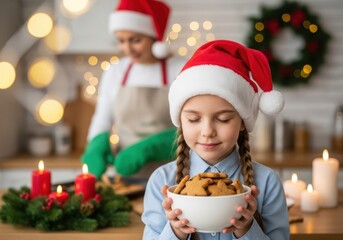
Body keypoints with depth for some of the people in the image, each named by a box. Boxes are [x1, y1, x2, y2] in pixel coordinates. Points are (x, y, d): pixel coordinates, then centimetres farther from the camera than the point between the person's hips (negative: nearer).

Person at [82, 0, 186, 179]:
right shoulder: (114, 73, 10)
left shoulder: (182, 70, -1)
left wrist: (146, 149, -17)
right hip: (125, 175, 3)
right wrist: (97, 147, -5)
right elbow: (101, 121, 16)